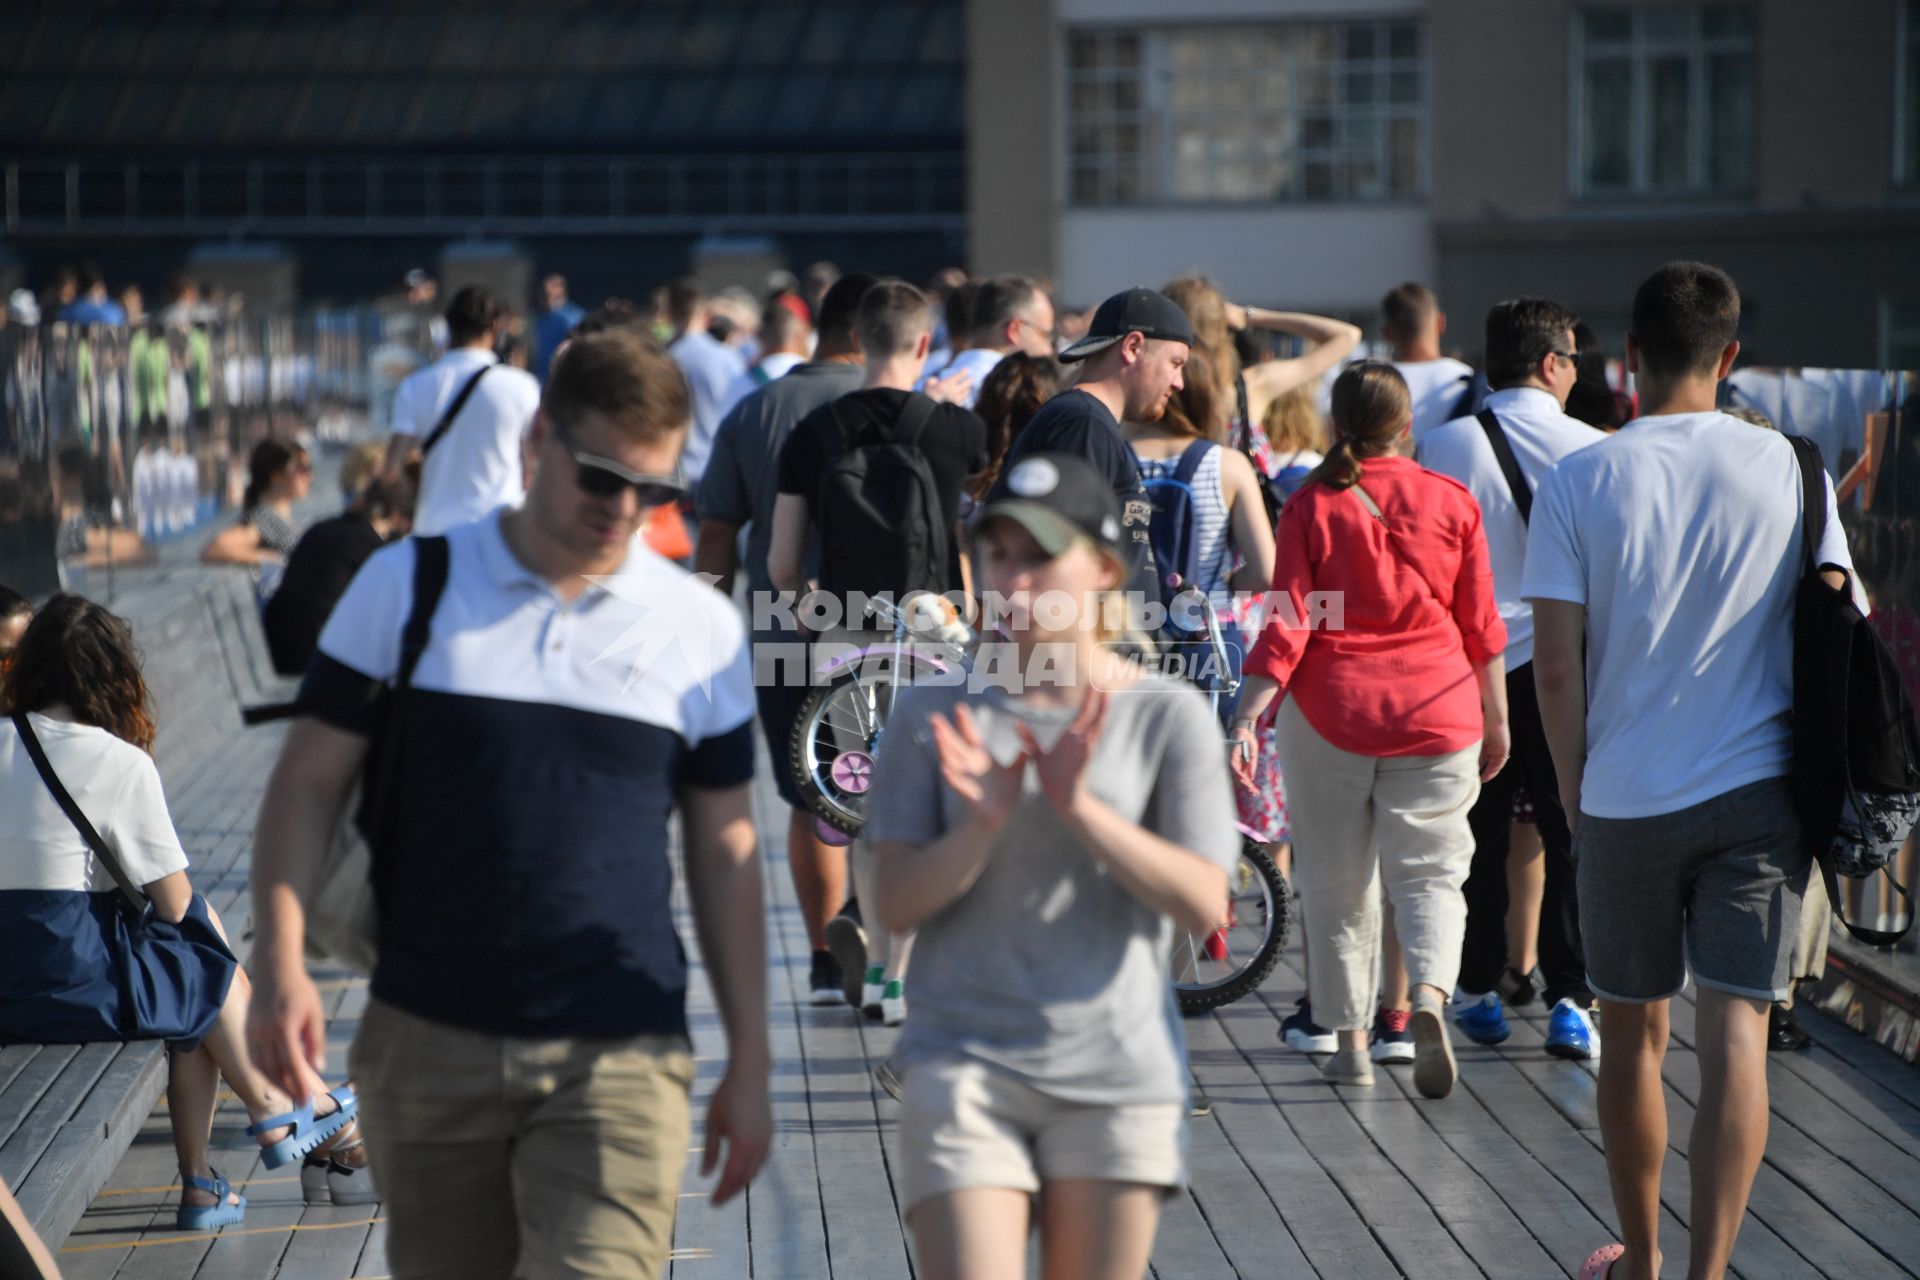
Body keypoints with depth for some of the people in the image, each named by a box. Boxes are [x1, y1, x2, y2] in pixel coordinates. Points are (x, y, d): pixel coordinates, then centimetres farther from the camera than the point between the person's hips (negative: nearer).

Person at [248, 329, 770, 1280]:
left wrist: (749, 1062, 10)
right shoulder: (405, 586, 2)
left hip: (619, 1059, -1)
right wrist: (281, 968, -10)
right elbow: (308, 782, 4)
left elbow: (724, 850, 11)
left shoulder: (702, 631, 5)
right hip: (427, 1047, 1)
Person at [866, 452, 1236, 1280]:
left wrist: (1079, 807, -18)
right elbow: (895, 904, -1)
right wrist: (985, 823, -19)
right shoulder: (934, 716, 3)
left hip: (1119, 1080, 0)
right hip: (963, 1066, 0)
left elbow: (1204, 903, -7)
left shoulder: (1168, 717, 0)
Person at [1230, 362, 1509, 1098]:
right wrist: (1496, 719, 14)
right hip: (1436, 711, 0)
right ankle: (1429, 997, -20)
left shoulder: (1311, 507, -2)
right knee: (1429, 871, 6)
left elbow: (1287, 626, -8)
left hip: (1331, 707, 0)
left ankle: (1349, 1039, 13)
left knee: (1336, 884, 10)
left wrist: (1247, 716, -7)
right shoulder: (1451, 503, 1)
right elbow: (1482, 626, 5)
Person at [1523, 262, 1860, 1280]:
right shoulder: (1789, 470, 0)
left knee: (1632, 1035, 15)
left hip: (1625, 801, 0)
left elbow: (1556, 666, -7)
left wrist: (1573, 785, 6)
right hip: (1759, 792, 0)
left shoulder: (1580, 482, -4)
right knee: (1734, 1035, -3)